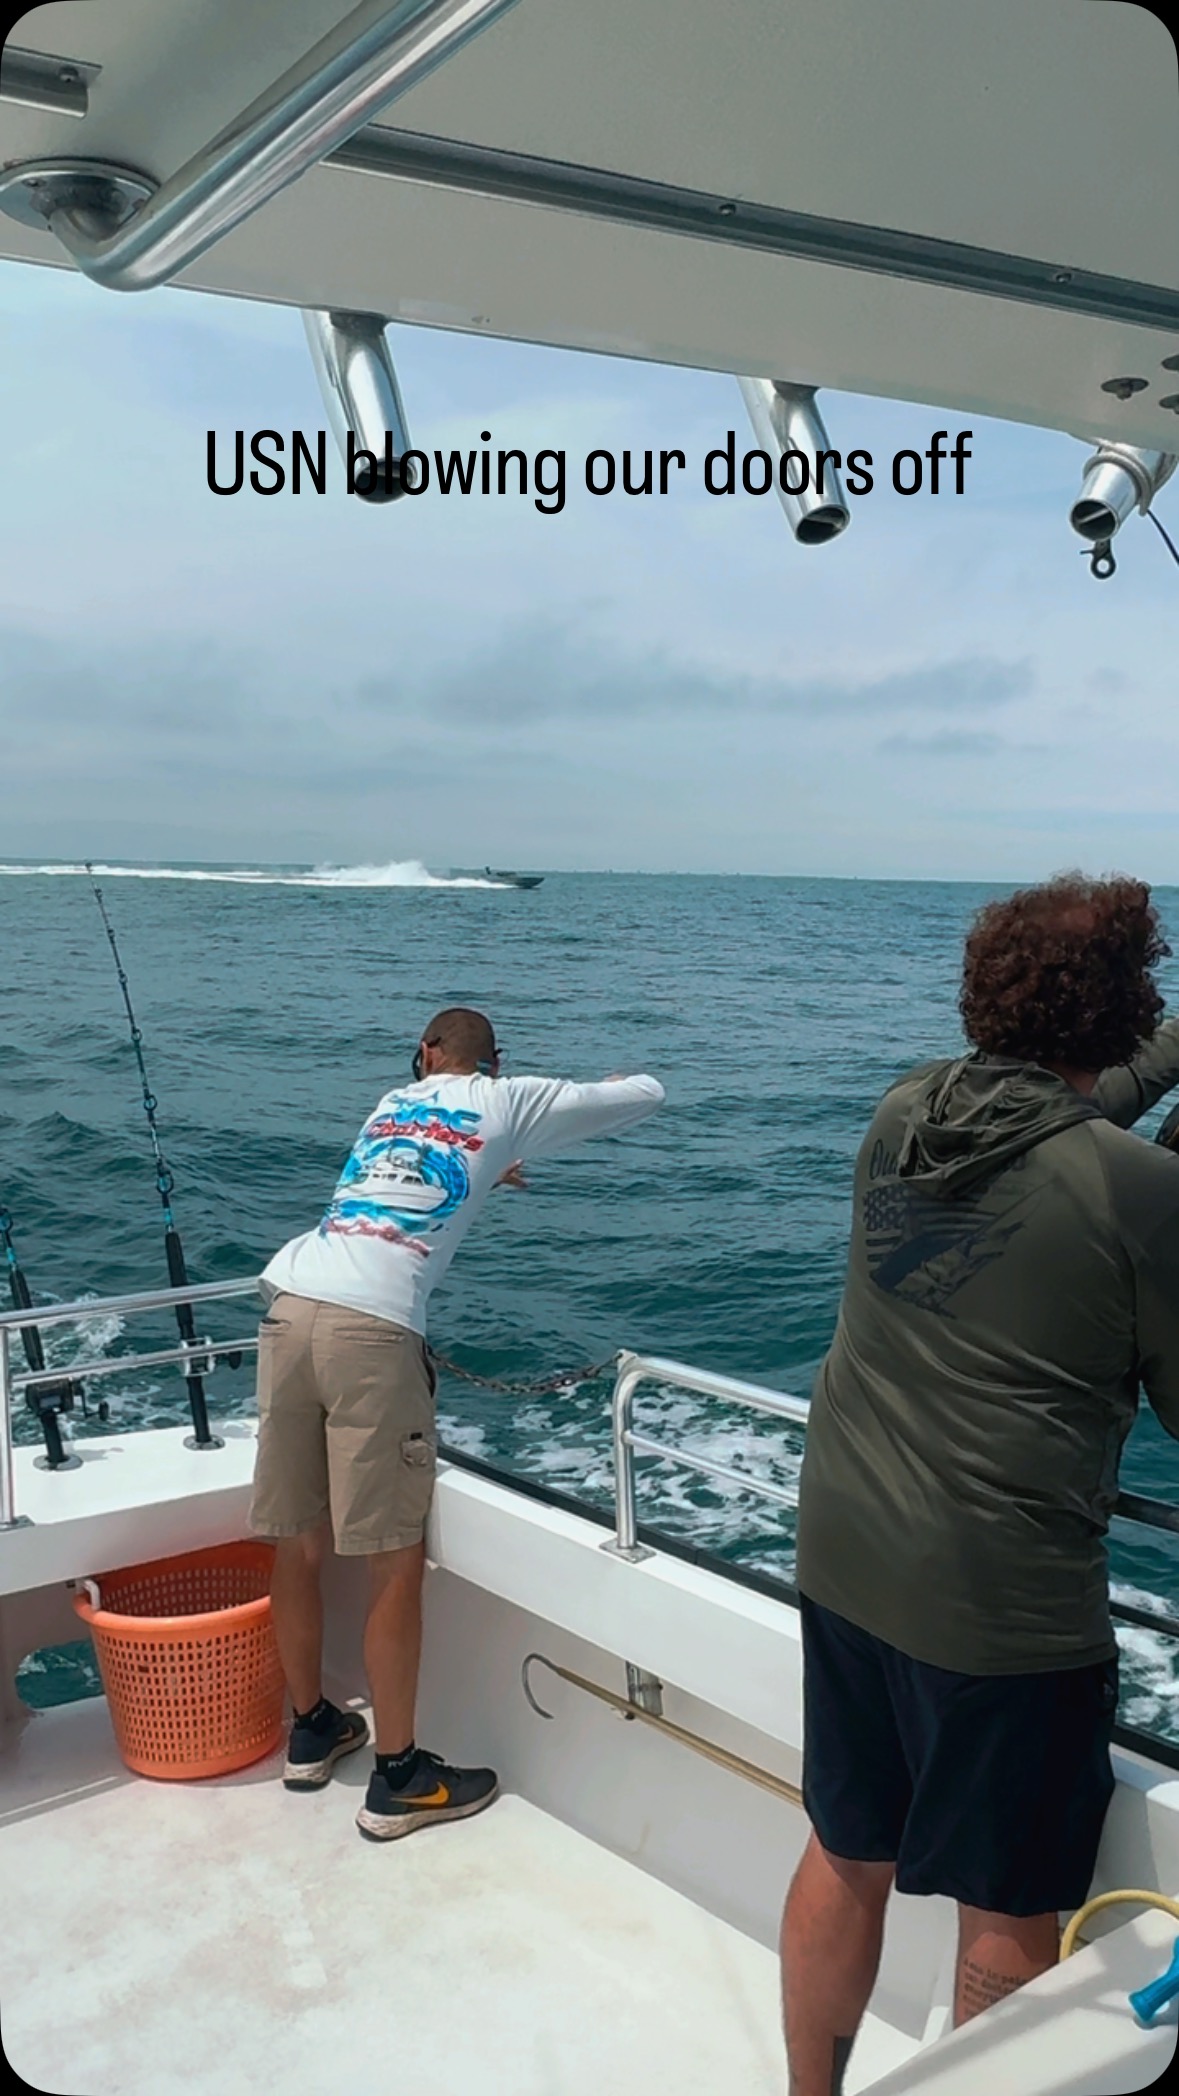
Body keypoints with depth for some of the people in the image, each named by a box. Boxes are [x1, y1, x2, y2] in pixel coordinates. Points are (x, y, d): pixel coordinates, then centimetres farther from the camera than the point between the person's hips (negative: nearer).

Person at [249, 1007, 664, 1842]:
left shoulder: (392, 1103, 26)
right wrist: (616, 1084, 43)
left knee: (298, 1546, 15)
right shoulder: (505, 1101, 13)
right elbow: (648, 1094, 21)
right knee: (397, 1562, 4)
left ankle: (313, 1731, 34)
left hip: (291, 1308, 6)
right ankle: (398, 1779, 13)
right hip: (370, 1327, -6)